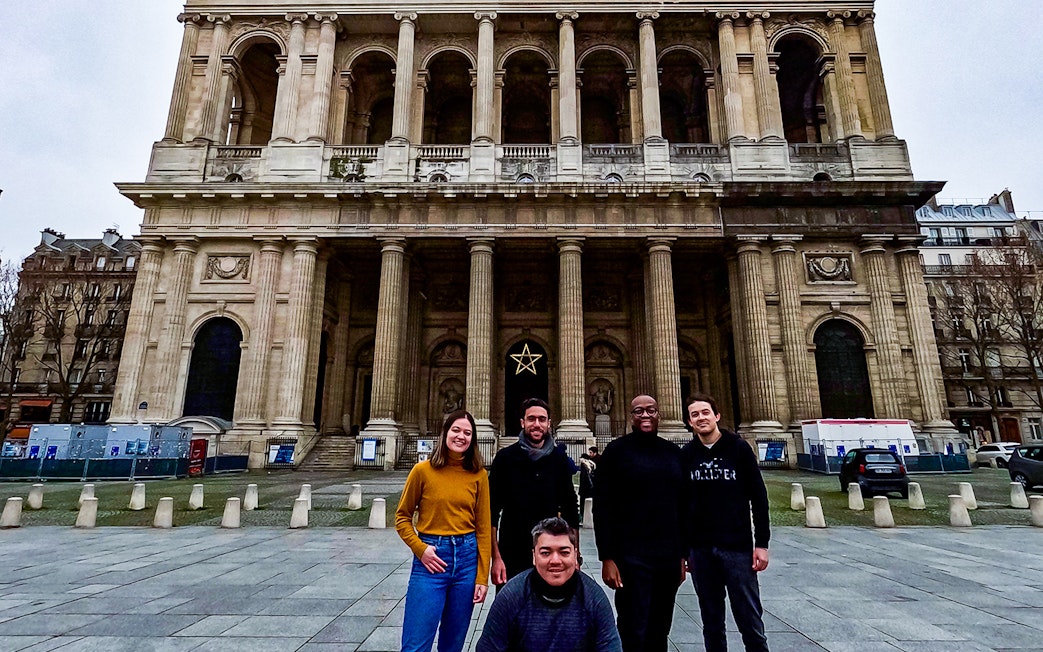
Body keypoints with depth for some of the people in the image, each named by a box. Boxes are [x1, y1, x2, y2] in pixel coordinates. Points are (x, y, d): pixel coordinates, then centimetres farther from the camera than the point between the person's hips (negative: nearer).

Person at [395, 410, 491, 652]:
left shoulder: (479, 475, 0)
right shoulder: (423, 470, -5)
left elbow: (483, 528, 2)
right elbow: (402, 517, 5)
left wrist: (482, 577, 1)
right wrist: (420, 549, -9)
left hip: (467, 558, 2)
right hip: (431, 558, -2)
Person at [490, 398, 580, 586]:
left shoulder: (559, 458, 2)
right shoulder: (505, 458, -5)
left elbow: (571, 508, 8)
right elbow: (493, 511, -3)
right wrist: (496, 557, -9)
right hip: (511, 555, -1)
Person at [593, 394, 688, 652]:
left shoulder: (674, 452, 9)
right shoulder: (617, 450, -5)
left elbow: (682, 506, 13)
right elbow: (602, 507, -8)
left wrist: (683, 555, 12)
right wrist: (607, 558, -12)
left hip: (669, 556, 4)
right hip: (631, 556, -4)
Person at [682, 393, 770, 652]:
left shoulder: (739, 448, -3)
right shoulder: (686, 454, 2)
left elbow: (758, 498, -3)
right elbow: (681, 503, 7)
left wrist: (762, 543, -7)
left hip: (737, 547, -2)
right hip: (700, 549, 2)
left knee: (750, 620, 4)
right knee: (711, 621, 11)